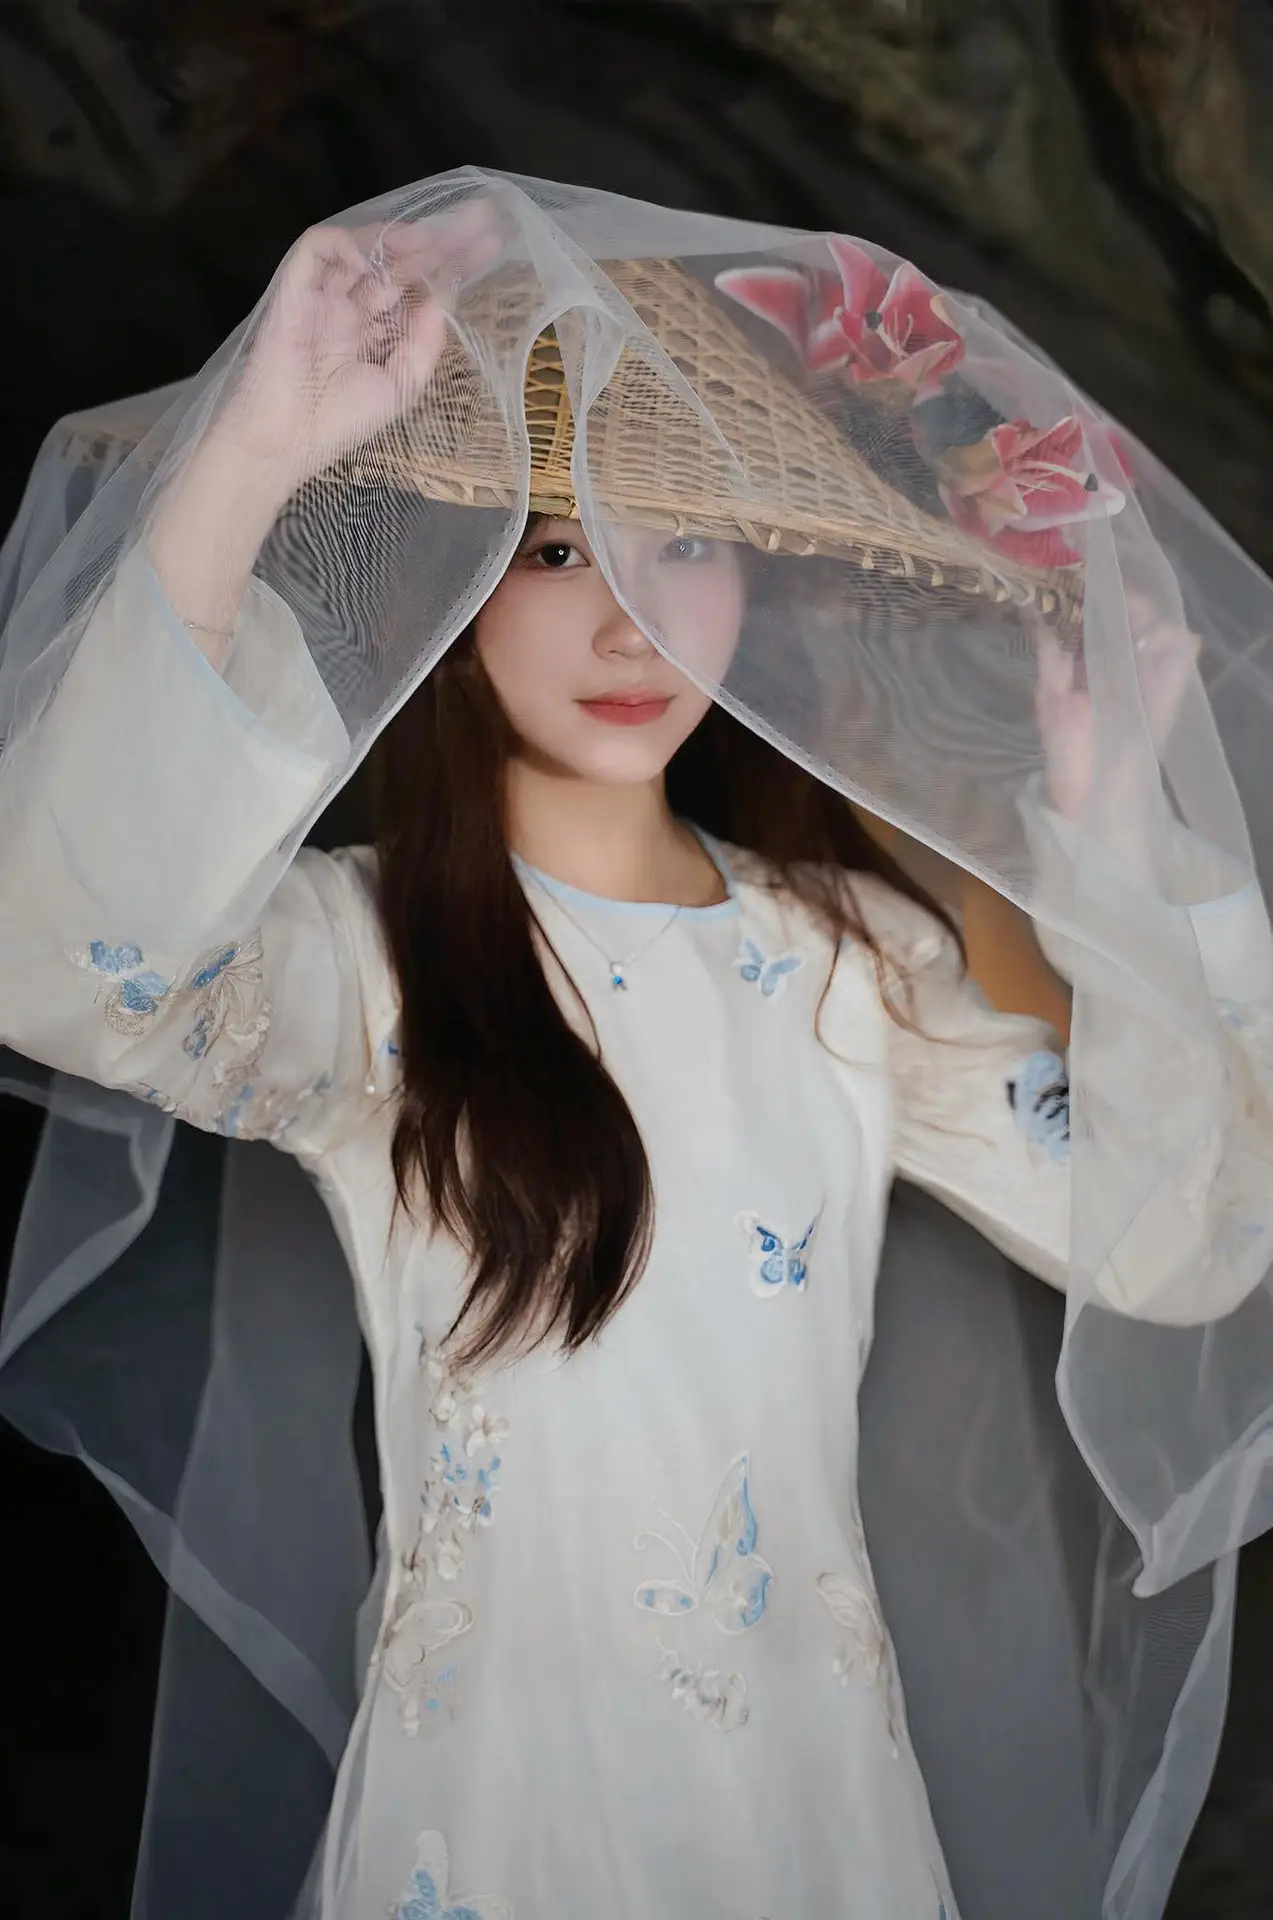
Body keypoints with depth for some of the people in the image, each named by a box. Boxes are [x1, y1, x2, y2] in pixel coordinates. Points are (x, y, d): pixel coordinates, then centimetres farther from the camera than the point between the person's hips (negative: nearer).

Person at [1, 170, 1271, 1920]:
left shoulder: (852, 946, 1)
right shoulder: (365, 953, -12)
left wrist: (1119, 832, -11)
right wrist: (251, 456, -40)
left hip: (827, 1768, 4)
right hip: (498, 1778, -4)